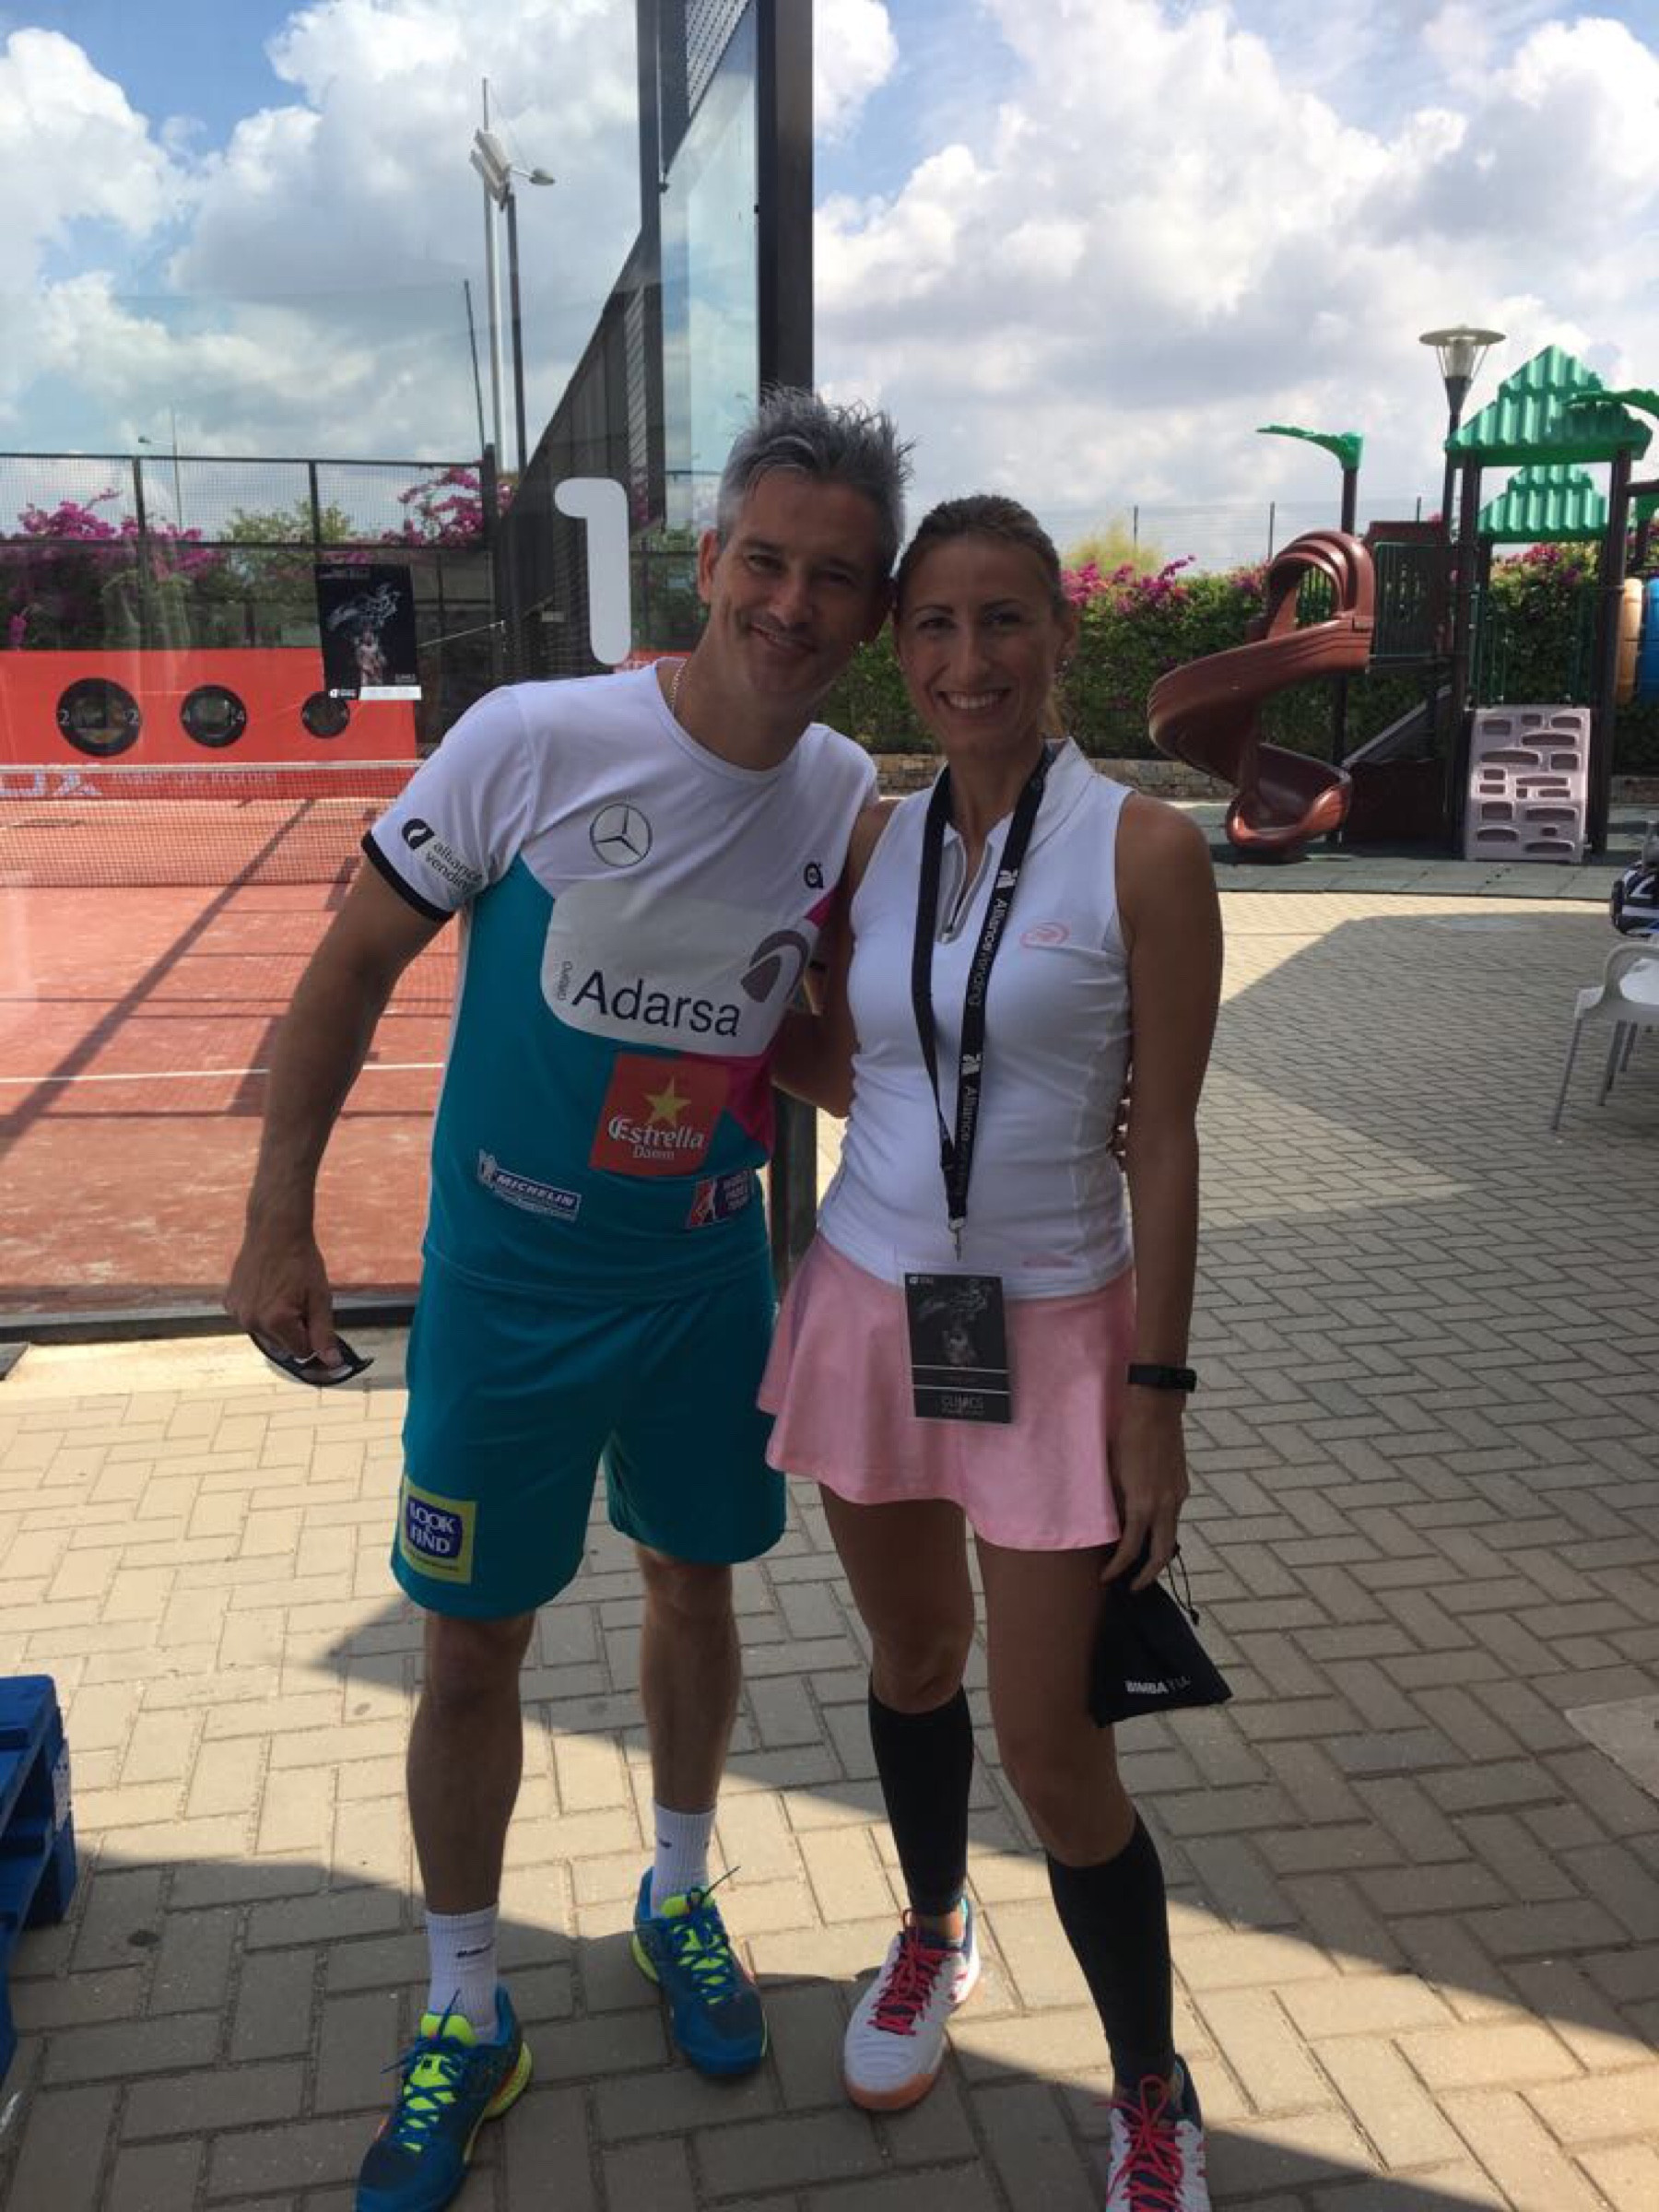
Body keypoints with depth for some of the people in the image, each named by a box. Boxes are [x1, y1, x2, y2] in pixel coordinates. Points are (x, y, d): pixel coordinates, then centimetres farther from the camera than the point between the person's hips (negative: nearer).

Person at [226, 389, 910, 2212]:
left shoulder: (852, 801, -5)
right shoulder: (532, 740, -18)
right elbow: (354, 964, -10)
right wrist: (279, 1223, -11)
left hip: (710, 1275, 4)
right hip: (508, 1282, -3)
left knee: (693, 1583, 19)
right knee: (472, 1651, 8)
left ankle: (678, 1896, 47)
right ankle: (463, 2015, 33)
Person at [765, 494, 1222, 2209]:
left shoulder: (1142, 852, -11)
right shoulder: (873, 845, 2)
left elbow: (1163, 1141, -10)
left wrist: (1157, 1395, -11)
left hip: (1048, 1335, -4)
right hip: (868, 1311, 4)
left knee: (1045, 1738, 1)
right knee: (913, 1656, 20)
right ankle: (933, 1934, 50)